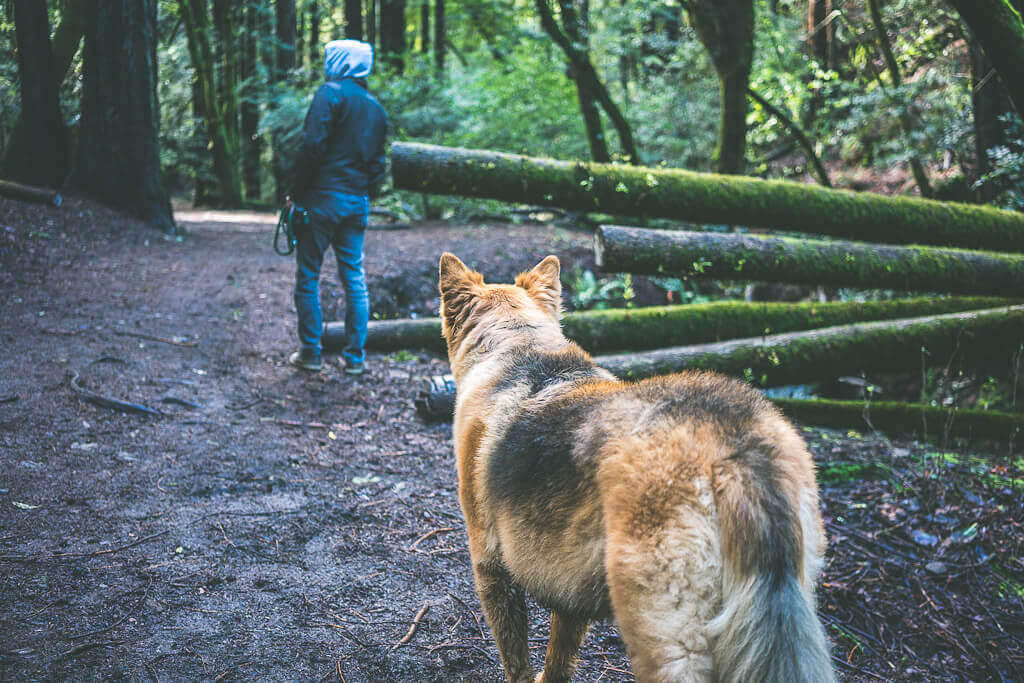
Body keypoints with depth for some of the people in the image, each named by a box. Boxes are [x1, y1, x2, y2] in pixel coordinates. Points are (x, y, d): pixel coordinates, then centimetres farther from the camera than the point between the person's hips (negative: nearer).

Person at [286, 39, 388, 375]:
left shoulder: (331, 93, -7)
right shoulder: (376, 107, 15)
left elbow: (312, 146, -15)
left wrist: (296, 193, -9)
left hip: (323, 198, -6)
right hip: (358, 201, 6)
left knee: (308, 275, 3)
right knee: (354, 277, 8)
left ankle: (311, 352, 5)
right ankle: (355, 356, 9)